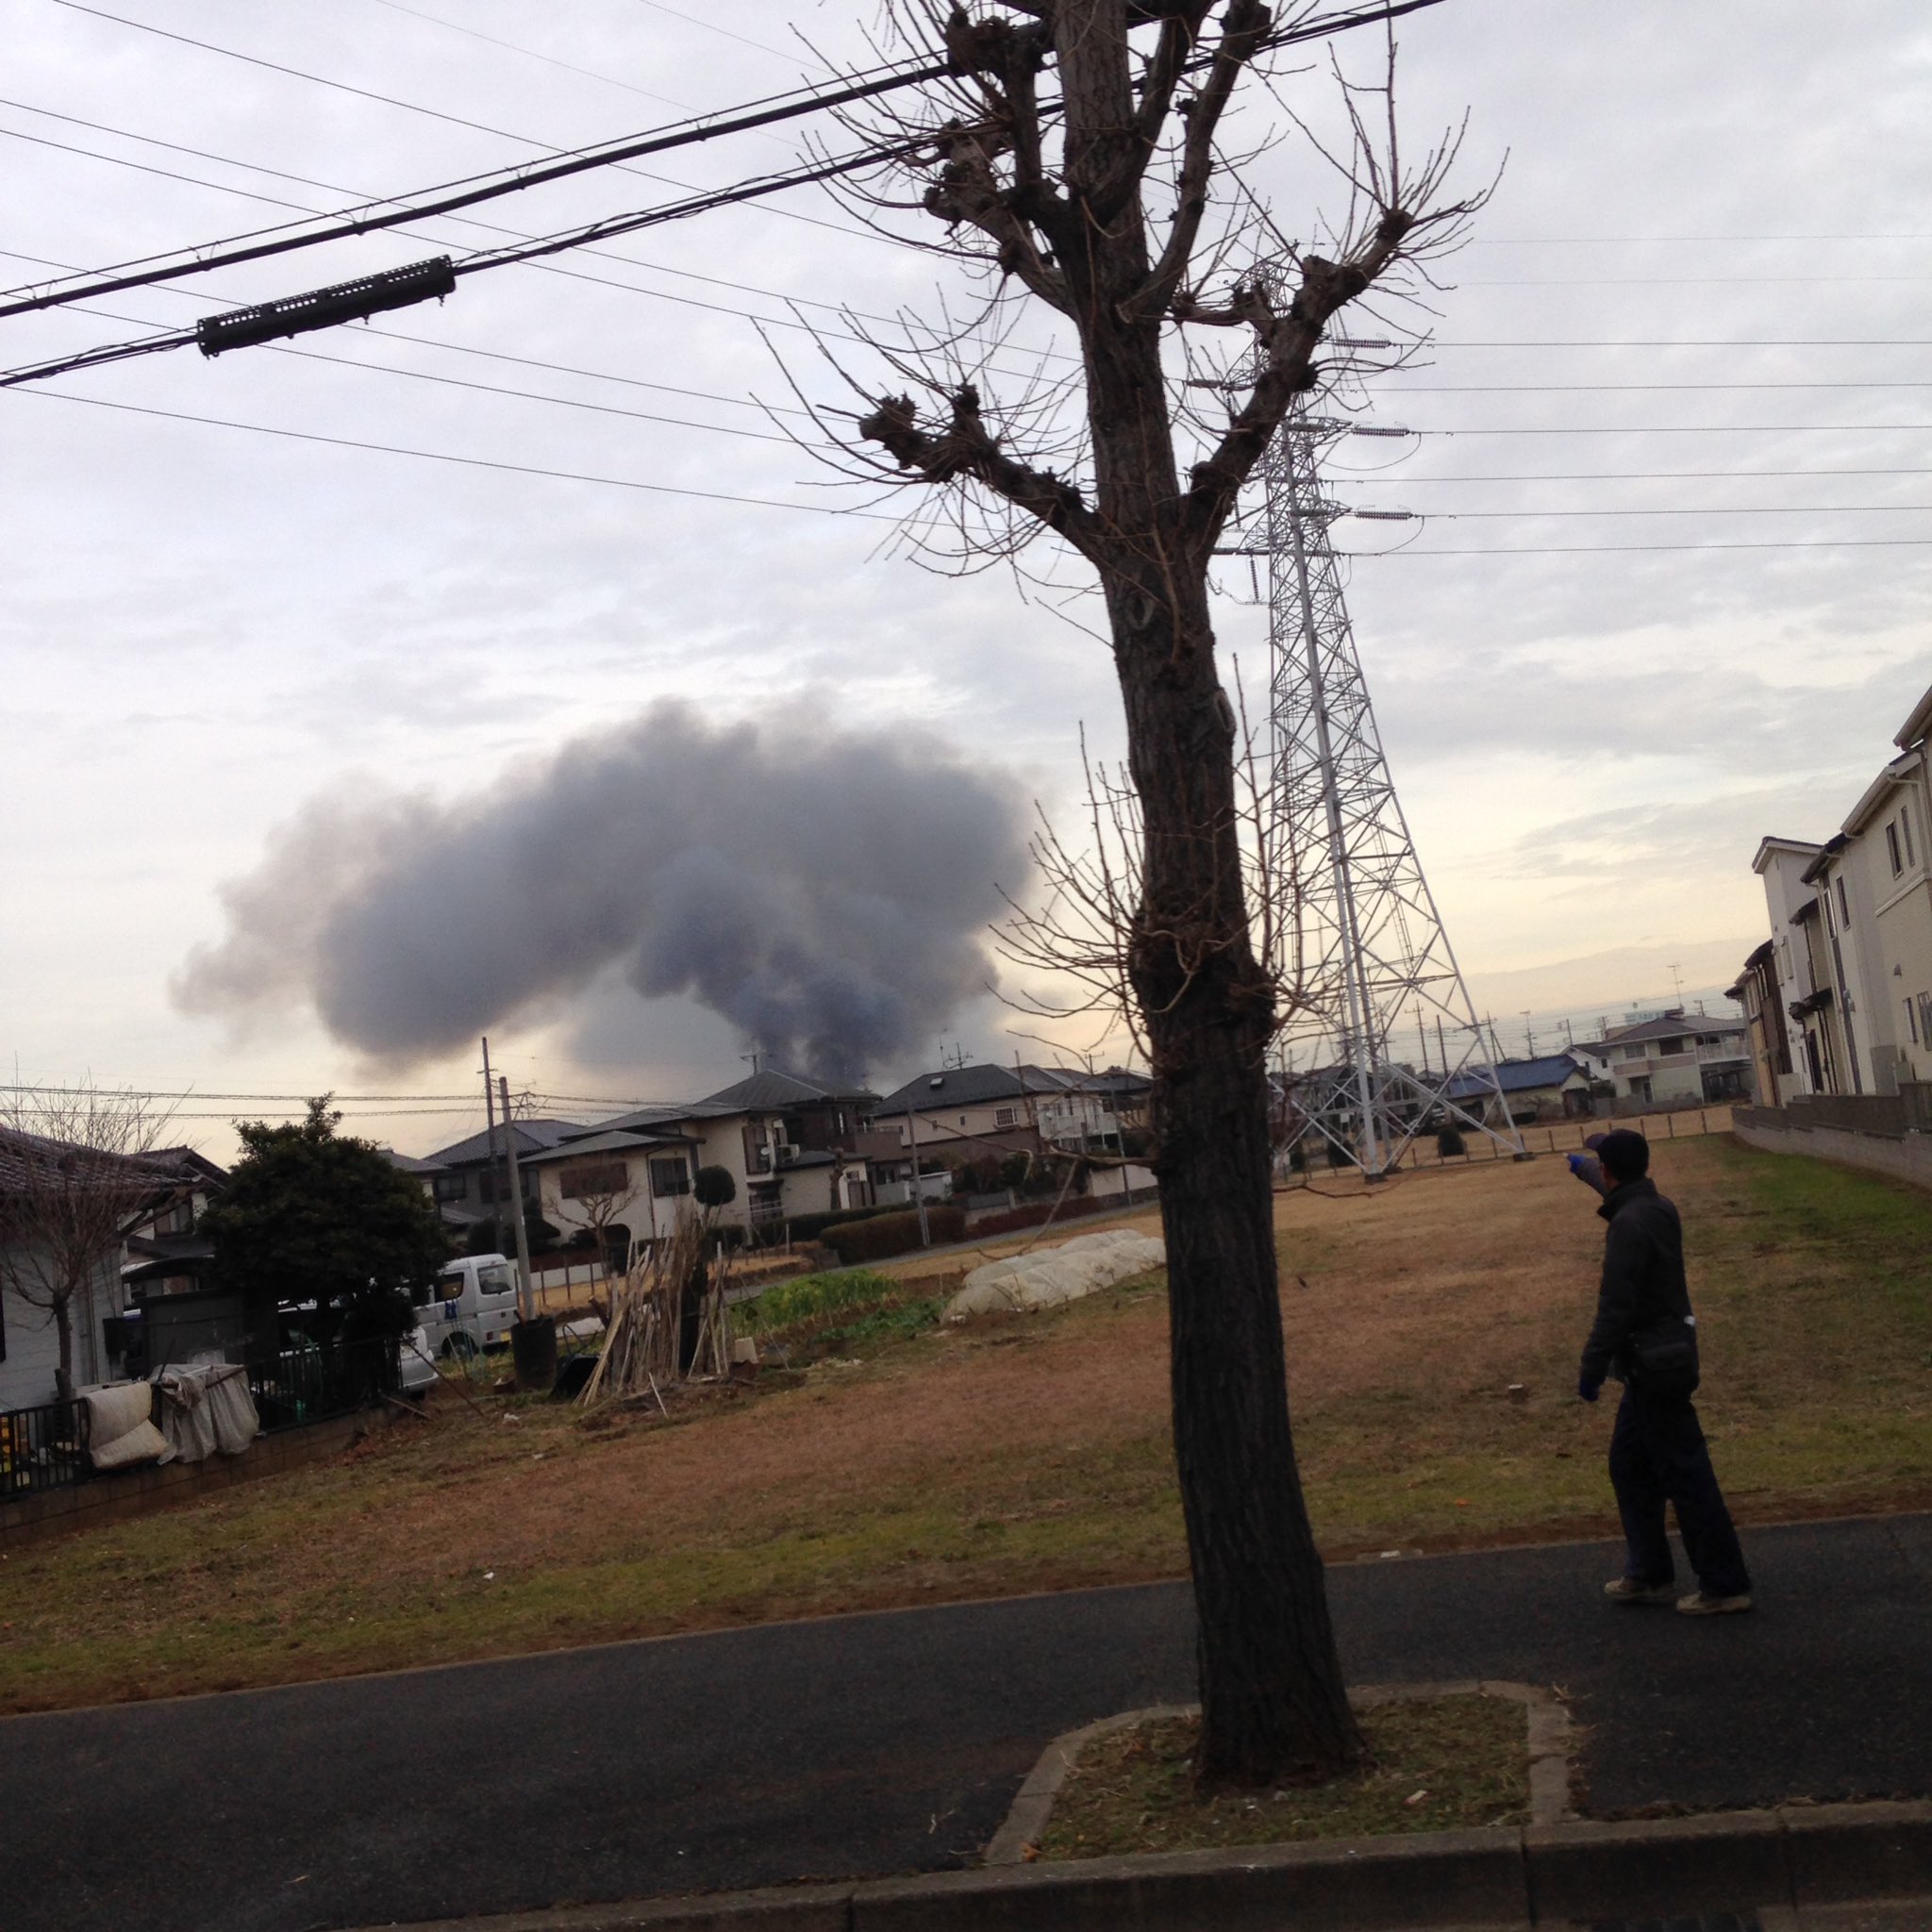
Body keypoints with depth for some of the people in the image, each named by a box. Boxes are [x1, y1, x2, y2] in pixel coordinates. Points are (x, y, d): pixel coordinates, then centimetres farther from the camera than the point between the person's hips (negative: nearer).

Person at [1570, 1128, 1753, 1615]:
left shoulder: (1629, 1224, -21)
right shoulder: (1657, 1207, 8)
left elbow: (1615, 1306, -24)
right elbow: (1622, 1192, 34)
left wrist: (1591, 1369, -18)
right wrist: (1582, 1170, 52)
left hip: (1654, 1364, -10)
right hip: (1665, 1357, 10)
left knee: (1684, 1474, -3)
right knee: (1628, 1464, 18)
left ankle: (1724, 1584, 3)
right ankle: (1649, 1573, 25)